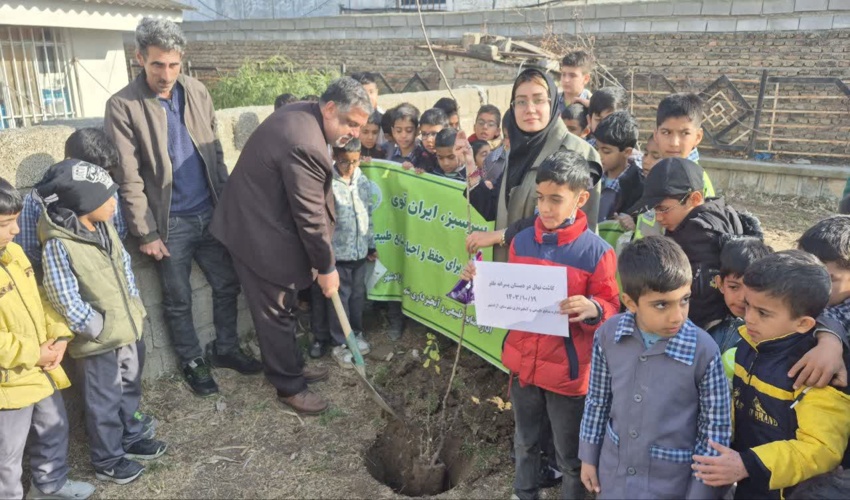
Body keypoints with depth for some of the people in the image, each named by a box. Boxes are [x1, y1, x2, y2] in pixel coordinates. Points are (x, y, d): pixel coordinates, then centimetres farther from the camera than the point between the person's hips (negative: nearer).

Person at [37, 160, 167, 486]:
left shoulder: (104, 226, -3)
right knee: (104, 403, 11)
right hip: (98, 341, -7)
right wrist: (98, 327, -15)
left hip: (129, 328, 7)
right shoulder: (58, 245, -25)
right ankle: (107, 461, 31)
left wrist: (135, 307, 8)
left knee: (130, 389, 25)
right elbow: (65, 299, -22)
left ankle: (131, 438, 47)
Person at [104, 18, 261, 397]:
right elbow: (128, 178, -12)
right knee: (178, 299, 11)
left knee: (227, 284, 14)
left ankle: (226, 349, 34)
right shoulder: (122, 106, -12)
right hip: (170, 222, -4)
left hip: (210, 213, 4)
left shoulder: (197, 92, 2)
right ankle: (192, 362, 30)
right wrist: (146, 233, -12)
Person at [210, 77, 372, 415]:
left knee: (280, 307, 21)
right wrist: (327, 267, -12)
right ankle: (289, 387, 20)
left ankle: (290, 366, 38)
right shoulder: (305, 145, -30)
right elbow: (310, 216, -24)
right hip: (261, 235, -10)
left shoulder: (301, 115, 3)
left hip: (262, 222, 10)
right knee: (276, 312, 4)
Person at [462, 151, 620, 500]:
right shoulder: (522, 241, -1)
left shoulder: (597, 252, -15)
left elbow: (612, 309, -10)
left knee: (569, 455, 14)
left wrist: (592, 309, -31)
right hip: (523, 362, 5)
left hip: (567, 370, -4)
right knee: (525, 442, 26)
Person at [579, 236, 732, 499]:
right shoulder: (608, 335, -14)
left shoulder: (704, 351, -22)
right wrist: (589, 457, 8)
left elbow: (716, 430, -12)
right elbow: (597, 399, 1)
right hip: (613, 473, 3)